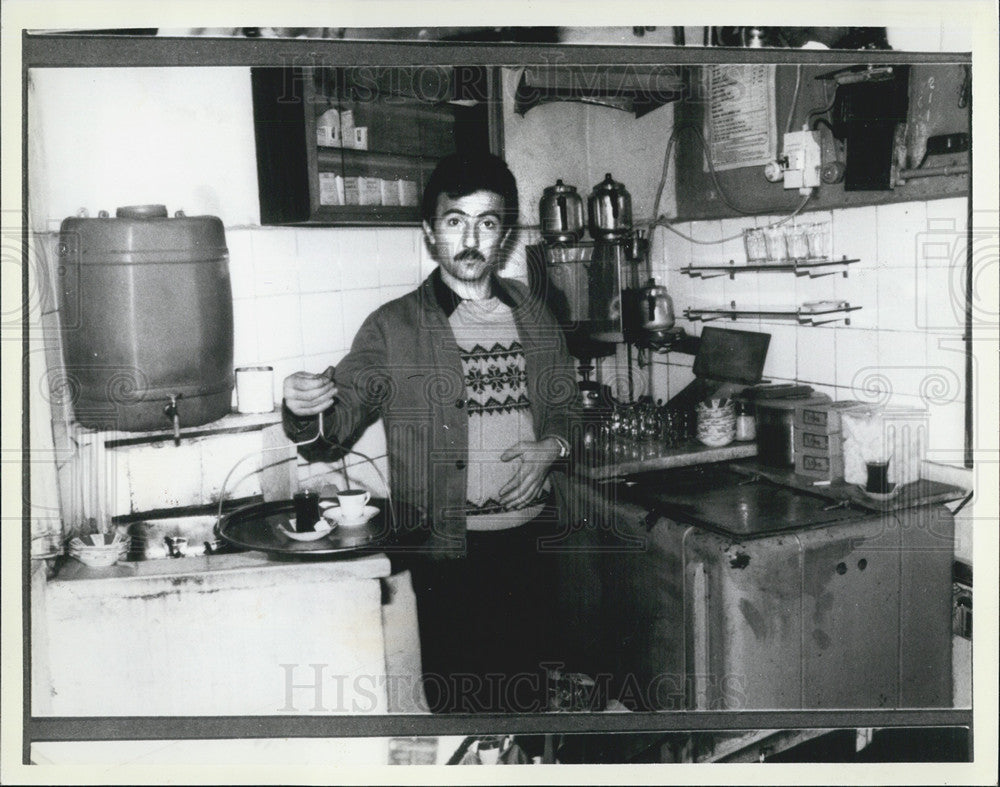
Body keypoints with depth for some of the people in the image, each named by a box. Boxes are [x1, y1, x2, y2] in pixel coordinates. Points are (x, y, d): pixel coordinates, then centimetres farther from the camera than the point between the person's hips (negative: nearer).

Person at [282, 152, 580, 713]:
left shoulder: (536, 317, 7)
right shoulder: (393, 328, -4)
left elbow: (567, 408, 17)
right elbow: (334, 432, -8)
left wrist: (553, 446, -4)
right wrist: (304, 411, -30)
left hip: (529, 541, 4)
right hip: (448, 550, -3)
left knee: (527, 693, 15)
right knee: (459, 702, 2)